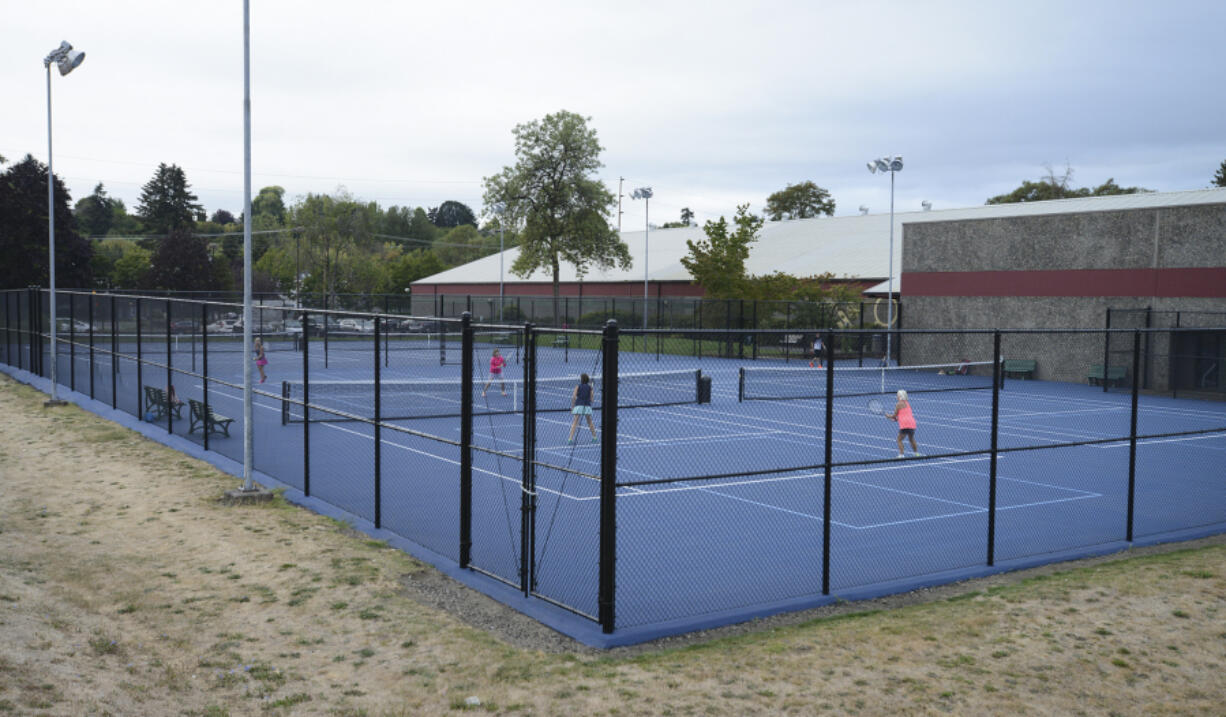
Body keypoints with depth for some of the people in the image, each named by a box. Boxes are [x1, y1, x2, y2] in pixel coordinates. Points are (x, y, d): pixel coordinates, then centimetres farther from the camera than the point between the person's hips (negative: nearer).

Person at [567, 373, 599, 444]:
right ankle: (594, 437, 22)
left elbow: (573, 397, -3)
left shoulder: (578, 387, 7)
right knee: (590, 422, 19)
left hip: (578, 405, -2)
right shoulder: (590, 387, 11)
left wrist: (572, 406, 3)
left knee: (575, 423, -3)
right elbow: (591, 399, 8)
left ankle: (570, 438, -13)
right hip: (587, 406, 2)